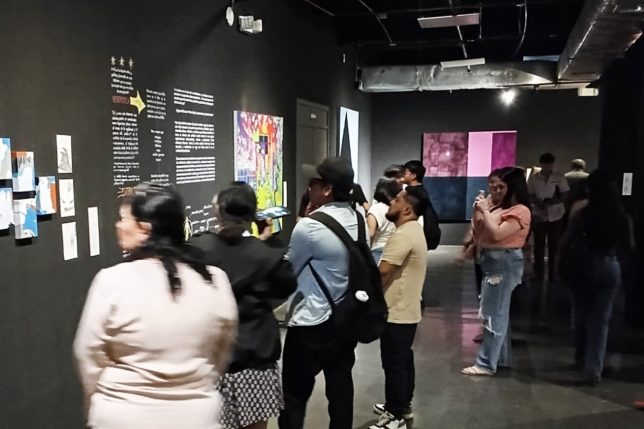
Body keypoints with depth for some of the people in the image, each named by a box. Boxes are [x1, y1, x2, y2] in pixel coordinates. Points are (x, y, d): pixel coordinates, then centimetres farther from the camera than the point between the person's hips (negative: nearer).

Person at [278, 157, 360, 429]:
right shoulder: (358, 220, 2)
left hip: (310, 324, -7)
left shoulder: (309, 226, -19)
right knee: (341, 387, 16)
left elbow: (288, 270, -6)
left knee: (294, 395, 6)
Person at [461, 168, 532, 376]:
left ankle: (486, 364, 0)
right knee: (498, 312, 17)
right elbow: (479, 232, 13)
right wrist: (478, 210, 1)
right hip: (492, 262, 10)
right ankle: (501, 357, 29)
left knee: (493, 314, -6)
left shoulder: (520, 211, -14)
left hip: (504, 263, -10)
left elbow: (497, 234, -25)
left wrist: (485, 211, -17)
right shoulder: (501, 207, 11)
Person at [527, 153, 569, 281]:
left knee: (554, 245, 7)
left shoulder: (560, 177, -2)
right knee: (539, 245, 3)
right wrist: (539, 203, -18)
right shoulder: (533, 178, 1)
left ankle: (553, 273, 18)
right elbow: (529, 196, 2)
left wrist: (552, 202, -20)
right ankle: (538, 273, 11)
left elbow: (565, 195, -2)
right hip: (539, 215, 1)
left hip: (556, 216, 0)